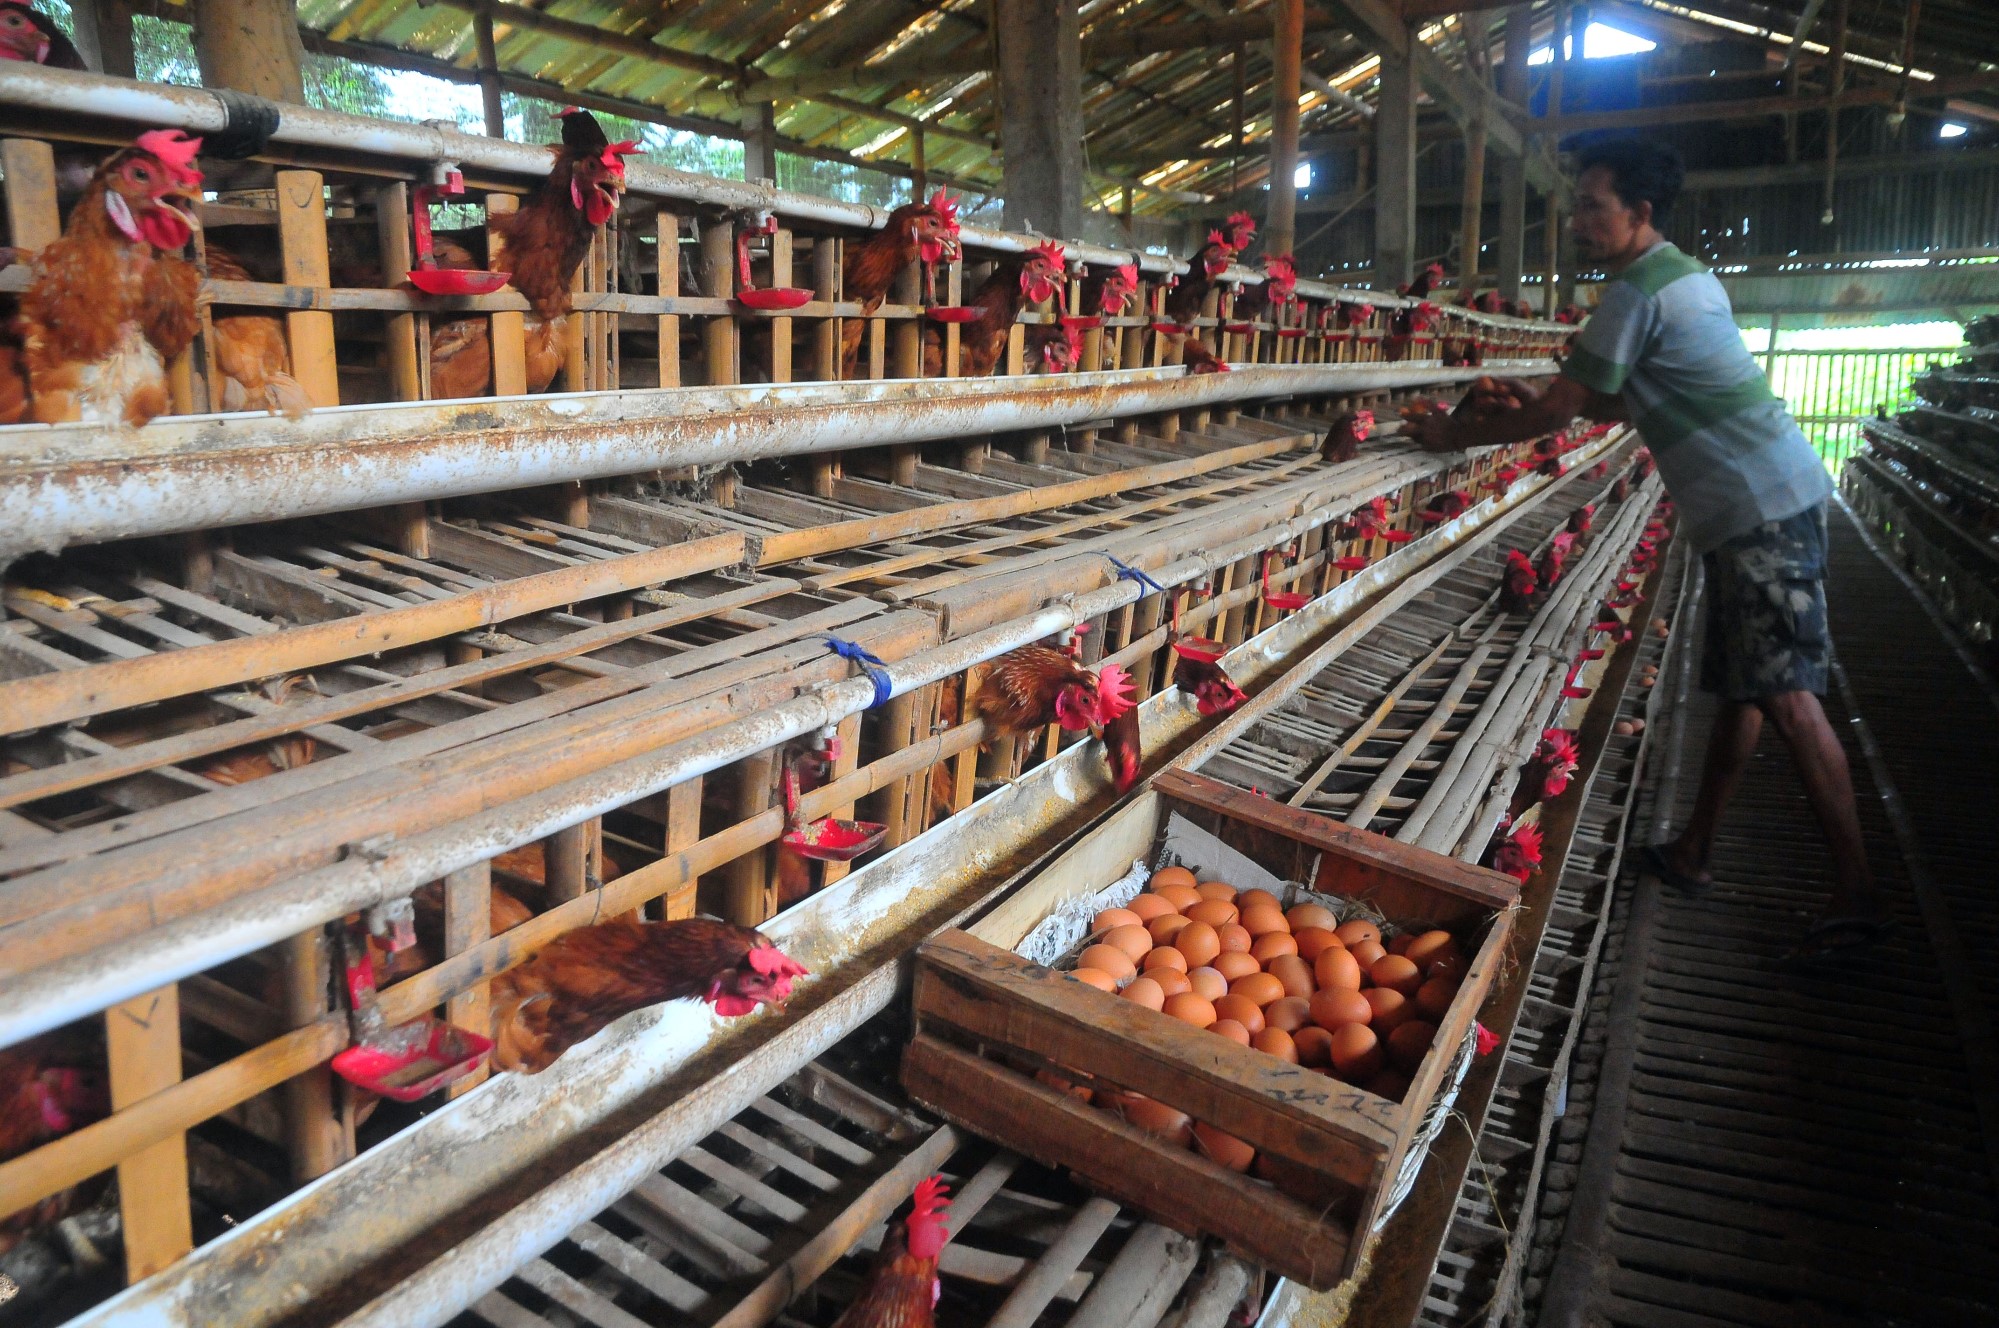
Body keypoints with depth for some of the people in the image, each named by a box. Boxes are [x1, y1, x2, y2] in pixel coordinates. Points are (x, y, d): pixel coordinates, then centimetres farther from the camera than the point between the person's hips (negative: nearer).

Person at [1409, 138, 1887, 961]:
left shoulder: (1637, 291, -13)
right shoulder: (1683, 276, 18)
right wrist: (1547, 407, 17)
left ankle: (1856, 894, -6)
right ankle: (1693, 854, 22)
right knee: (1740, 690, 12)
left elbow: (1554, 412, -11)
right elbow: (1625, 406, 24)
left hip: (1761, 508, -10)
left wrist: (1454, 437, 0)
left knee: (1787, 697, -11)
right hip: (1769, 499, 10)